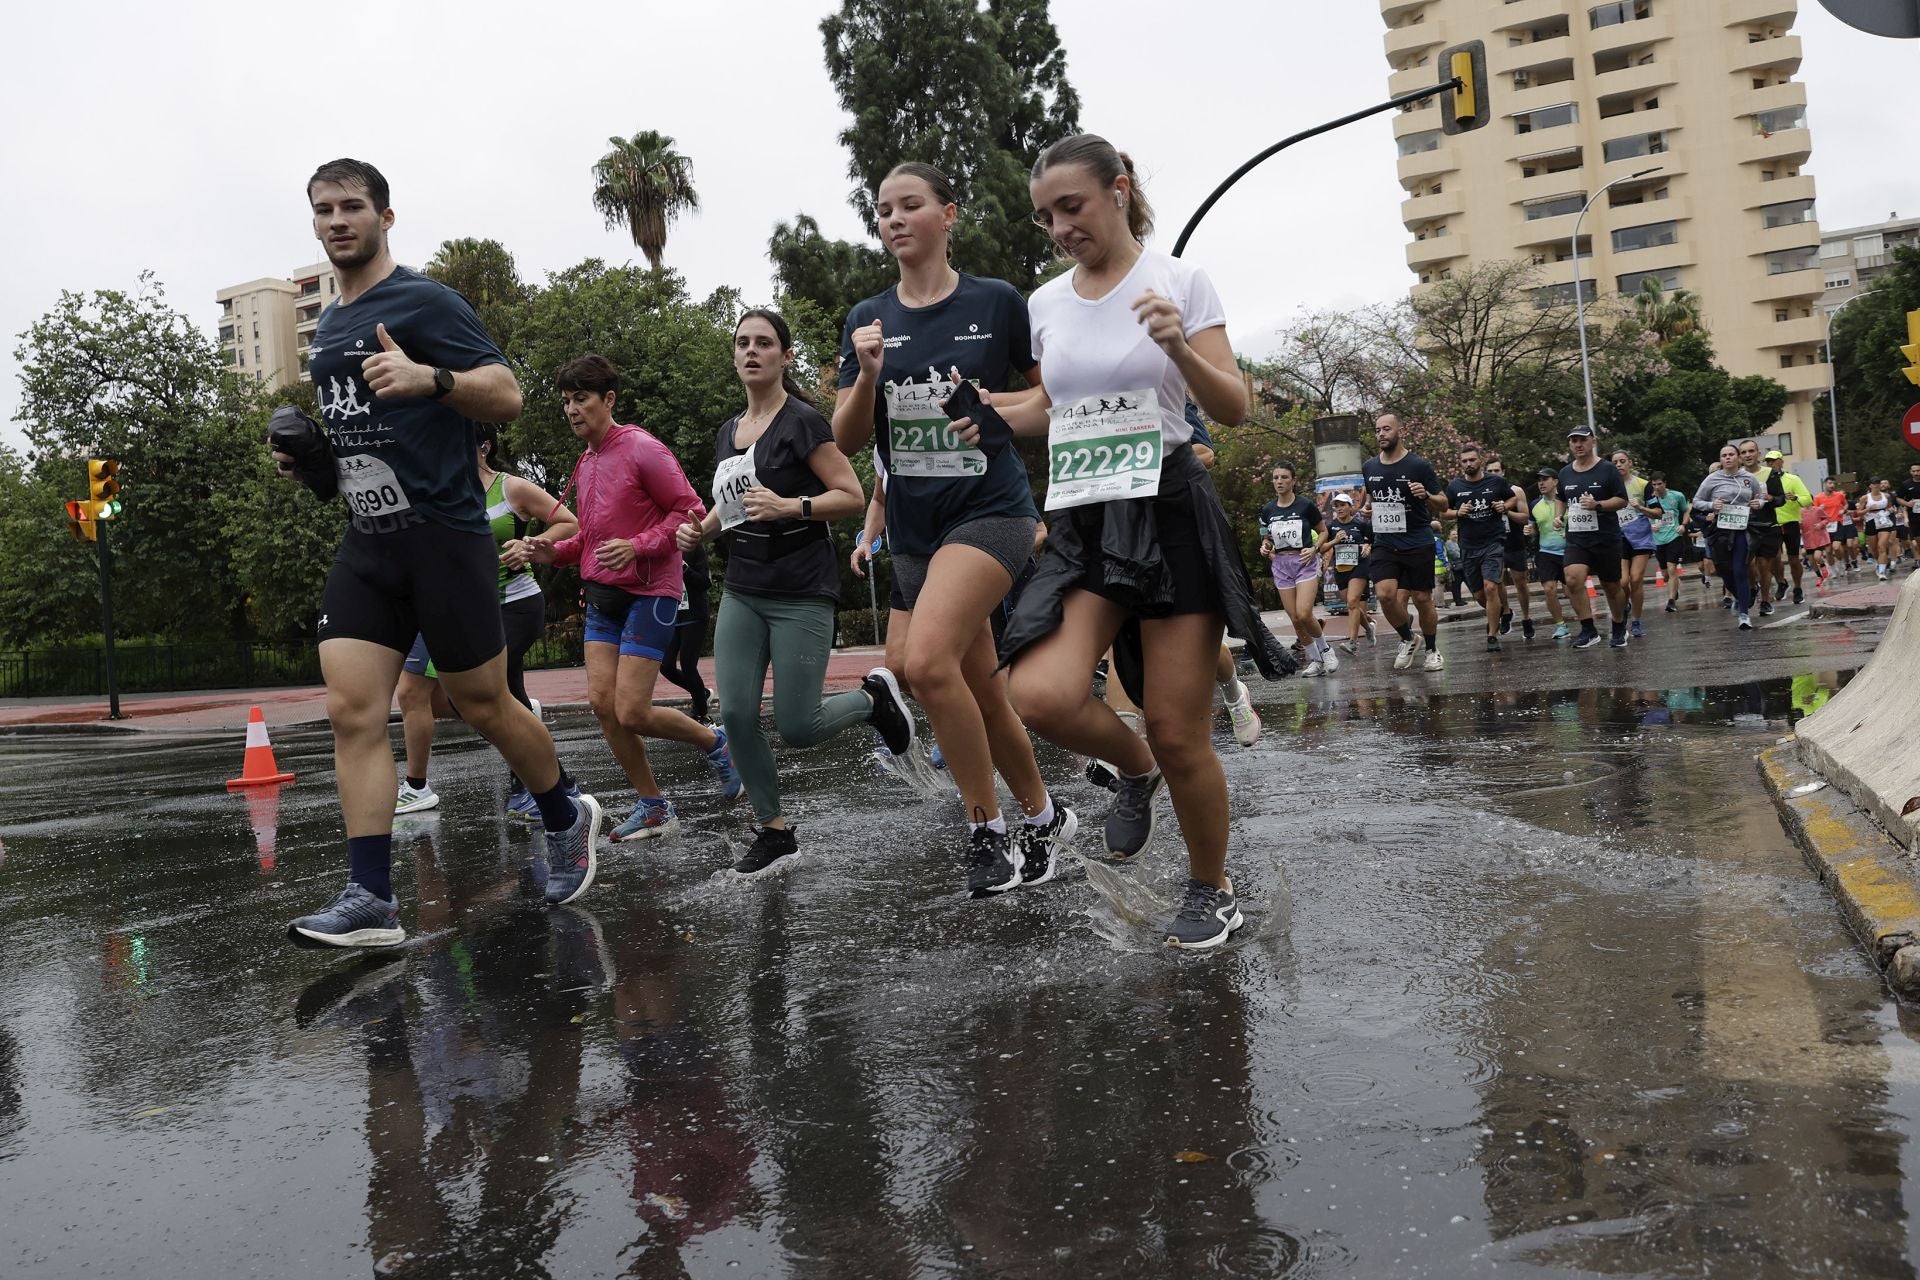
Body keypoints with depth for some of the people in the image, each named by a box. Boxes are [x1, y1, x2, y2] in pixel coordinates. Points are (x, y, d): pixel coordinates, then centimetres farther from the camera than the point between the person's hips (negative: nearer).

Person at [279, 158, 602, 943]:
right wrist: (309, 456, 12)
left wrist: (428, 377, -30)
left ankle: (567, 821, 28)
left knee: (484, 706, 3)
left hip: (442, 532, -7)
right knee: (351, 711, -6)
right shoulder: (329, 327, 18)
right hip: (368, 542, 7)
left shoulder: (424, 302, -6)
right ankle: (371, 901, -5)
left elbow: (507, 395, -13)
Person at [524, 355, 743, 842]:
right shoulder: (584, 464, 14)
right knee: (601, 702, -1)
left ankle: (714, 742, 17)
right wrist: (554, 550, 5)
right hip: (603, 595, 8)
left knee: (630, 713, -11)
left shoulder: (642, 450, -11)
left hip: (648, 593, -8)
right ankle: (653, 806, 11)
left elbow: (691, 510, -13)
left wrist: (638, 546, -23)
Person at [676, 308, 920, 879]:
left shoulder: (802, 421, -8)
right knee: (736, 715, -4)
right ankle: (774, 832, 13)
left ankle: (875, 696, 22)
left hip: (801, 595, -6)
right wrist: (699, 530, 7)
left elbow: (853, 497, -12)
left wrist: (789, 506, -25)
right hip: (742, 594, 6)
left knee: (797, 728, -8)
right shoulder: (728, 432, 13)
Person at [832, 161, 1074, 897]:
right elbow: (845, 442, 5)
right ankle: (1044, 819, 32)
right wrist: (868, 376, -12)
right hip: (913, 527, 5)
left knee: (927, 660, -26)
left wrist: (993, 403, -13)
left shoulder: (997, 302, -3)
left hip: (990, 511, -5)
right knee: (982, 696, 11)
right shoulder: (868, 320, 8)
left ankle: (987, 829, -9)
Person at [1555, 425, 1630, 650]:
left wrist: (1598, 505, -20)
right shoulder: (1565, 473, 9)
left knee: (1611, 586, 8)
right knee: (1573, 580, -20)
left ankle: (1619, 629, 31)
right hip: (1576, 539, 3)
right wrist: (1558, 515, 7)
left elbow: (1622, 500, -5)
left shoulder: (1607, 469, -4)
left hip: (1606, 538, -3)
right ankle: (1588, 631, -13)